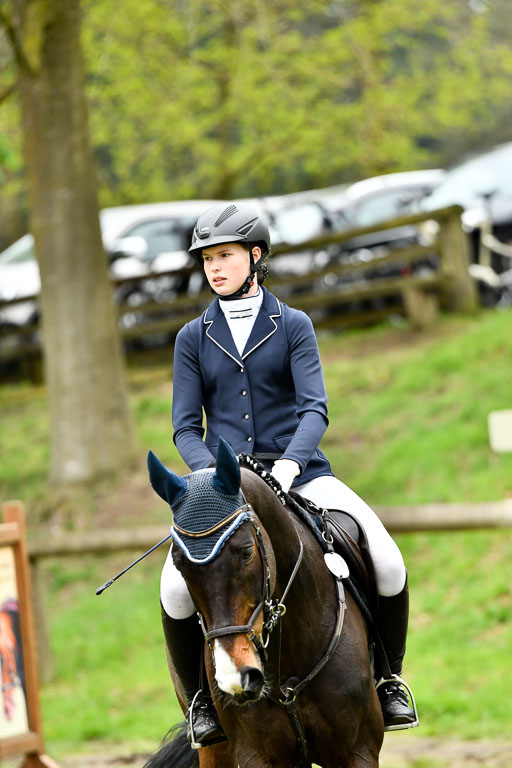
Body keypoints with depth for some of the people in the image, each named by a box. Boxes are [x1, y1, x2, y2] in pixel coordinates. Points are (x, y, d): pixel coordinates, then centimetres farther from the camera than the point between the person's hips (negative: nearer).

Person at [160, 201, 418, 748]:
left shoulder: (293, 326, 5)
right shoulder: (193, 338, 9)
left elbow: (315, 407, -6)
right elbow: (186, 427, 5)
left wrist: (290, 462, -25)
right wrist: (211, 474, -15)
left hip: (300, 473, 0)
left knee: (388, 564, -21)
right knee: (176, 590, -25)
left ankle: (388, 678, 3)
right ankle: (200, 697, 1)